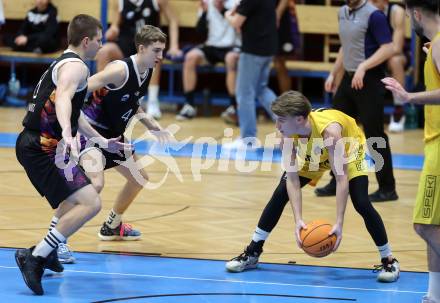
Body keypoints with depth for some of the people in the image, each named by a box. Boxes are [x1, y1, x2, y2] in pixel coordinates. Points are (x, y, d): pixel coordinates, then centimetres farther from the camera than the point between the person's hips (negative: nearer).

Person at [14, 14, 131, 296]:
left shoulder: (63, 63, 23)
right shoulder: (76, 66, -10)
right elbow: (62, 98, -32)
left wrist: (103, 141, 43)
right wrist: (67, 134, -50)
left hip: (33, 144, 11)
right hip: (44, 148, -11)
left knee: (76, 197, 32)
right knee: (91, 203, -21)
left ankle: (48, 251, 34)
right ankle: (35, 257, -22)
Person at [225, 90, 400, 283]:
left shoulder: (329, 130, -45)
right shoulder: (288, 135, -30)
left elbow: (341, 178, -43)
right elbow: (292, 179, -27)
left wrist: (339, 223, -48)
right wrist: (298, 220, -38)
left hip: (348, 151, -4)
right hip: (312, 156, 4)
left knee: (362, 204, -20)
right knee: (280, 195, -6)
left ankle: (388, 261, -4)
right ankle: (252, 253, 8)